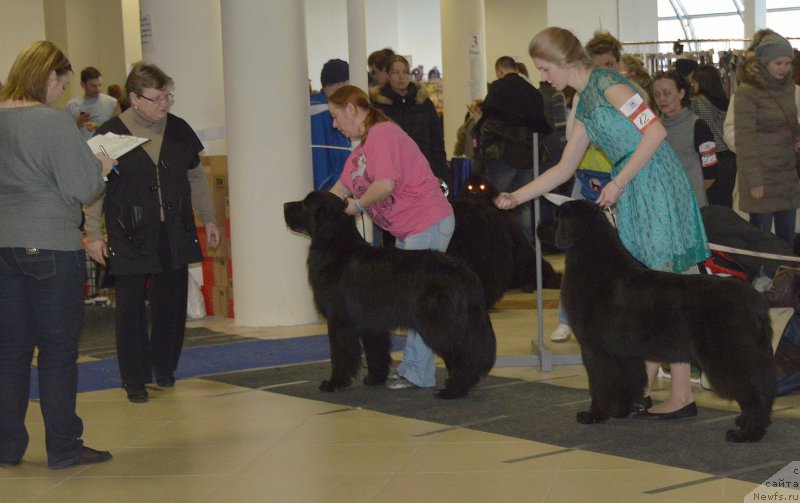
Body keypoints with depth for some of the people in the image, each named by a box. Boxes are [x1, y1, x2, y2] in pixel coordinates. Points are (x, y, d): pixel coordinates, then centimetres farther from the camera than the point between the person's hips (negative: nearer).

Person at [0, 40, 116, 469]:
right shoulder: (55, 122, -14)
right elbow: (82, 189, -14)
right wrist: (100, 168, 6)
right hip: (50, 247, -6)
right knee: (59, 346, 3)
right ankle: (63, 447, 8)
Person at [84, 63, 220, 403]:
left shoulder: (179, 129, 6)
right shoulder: (110, 133, -7)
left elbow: (196, 177, 17)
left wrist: (208, 218, 16)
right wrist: (94, 234, -6)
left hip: (174, 234, 4)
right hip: (129, 238, -4)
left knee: (172, 303, 9)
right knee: (131, 307, -2)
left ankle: (165, 368, 26)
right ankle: (135, 379, 7)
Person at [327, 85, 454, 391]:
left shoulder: (382, 134, -15)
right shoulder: (363, 148, 17)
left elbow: (385, 184, -26)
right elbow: (342, 189, 18)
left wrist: (357, 205, -12)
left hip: (427, 224, -11)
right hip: (406, 230, 11)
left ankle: (418, 374, -5)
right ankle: (412, 367, 20)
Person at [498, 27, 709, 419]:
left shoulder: (607, 84, -9)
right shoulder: (585, 105, 19)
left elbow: (655, 130, -18)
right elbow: (563, 169, 24)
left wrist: (618, 183, -16)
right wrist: (516, 197, 19)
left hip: (657, 186, -9)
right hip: (633, 195, 9)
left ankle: (682, 397, -5)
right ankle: (639, 388, 15)